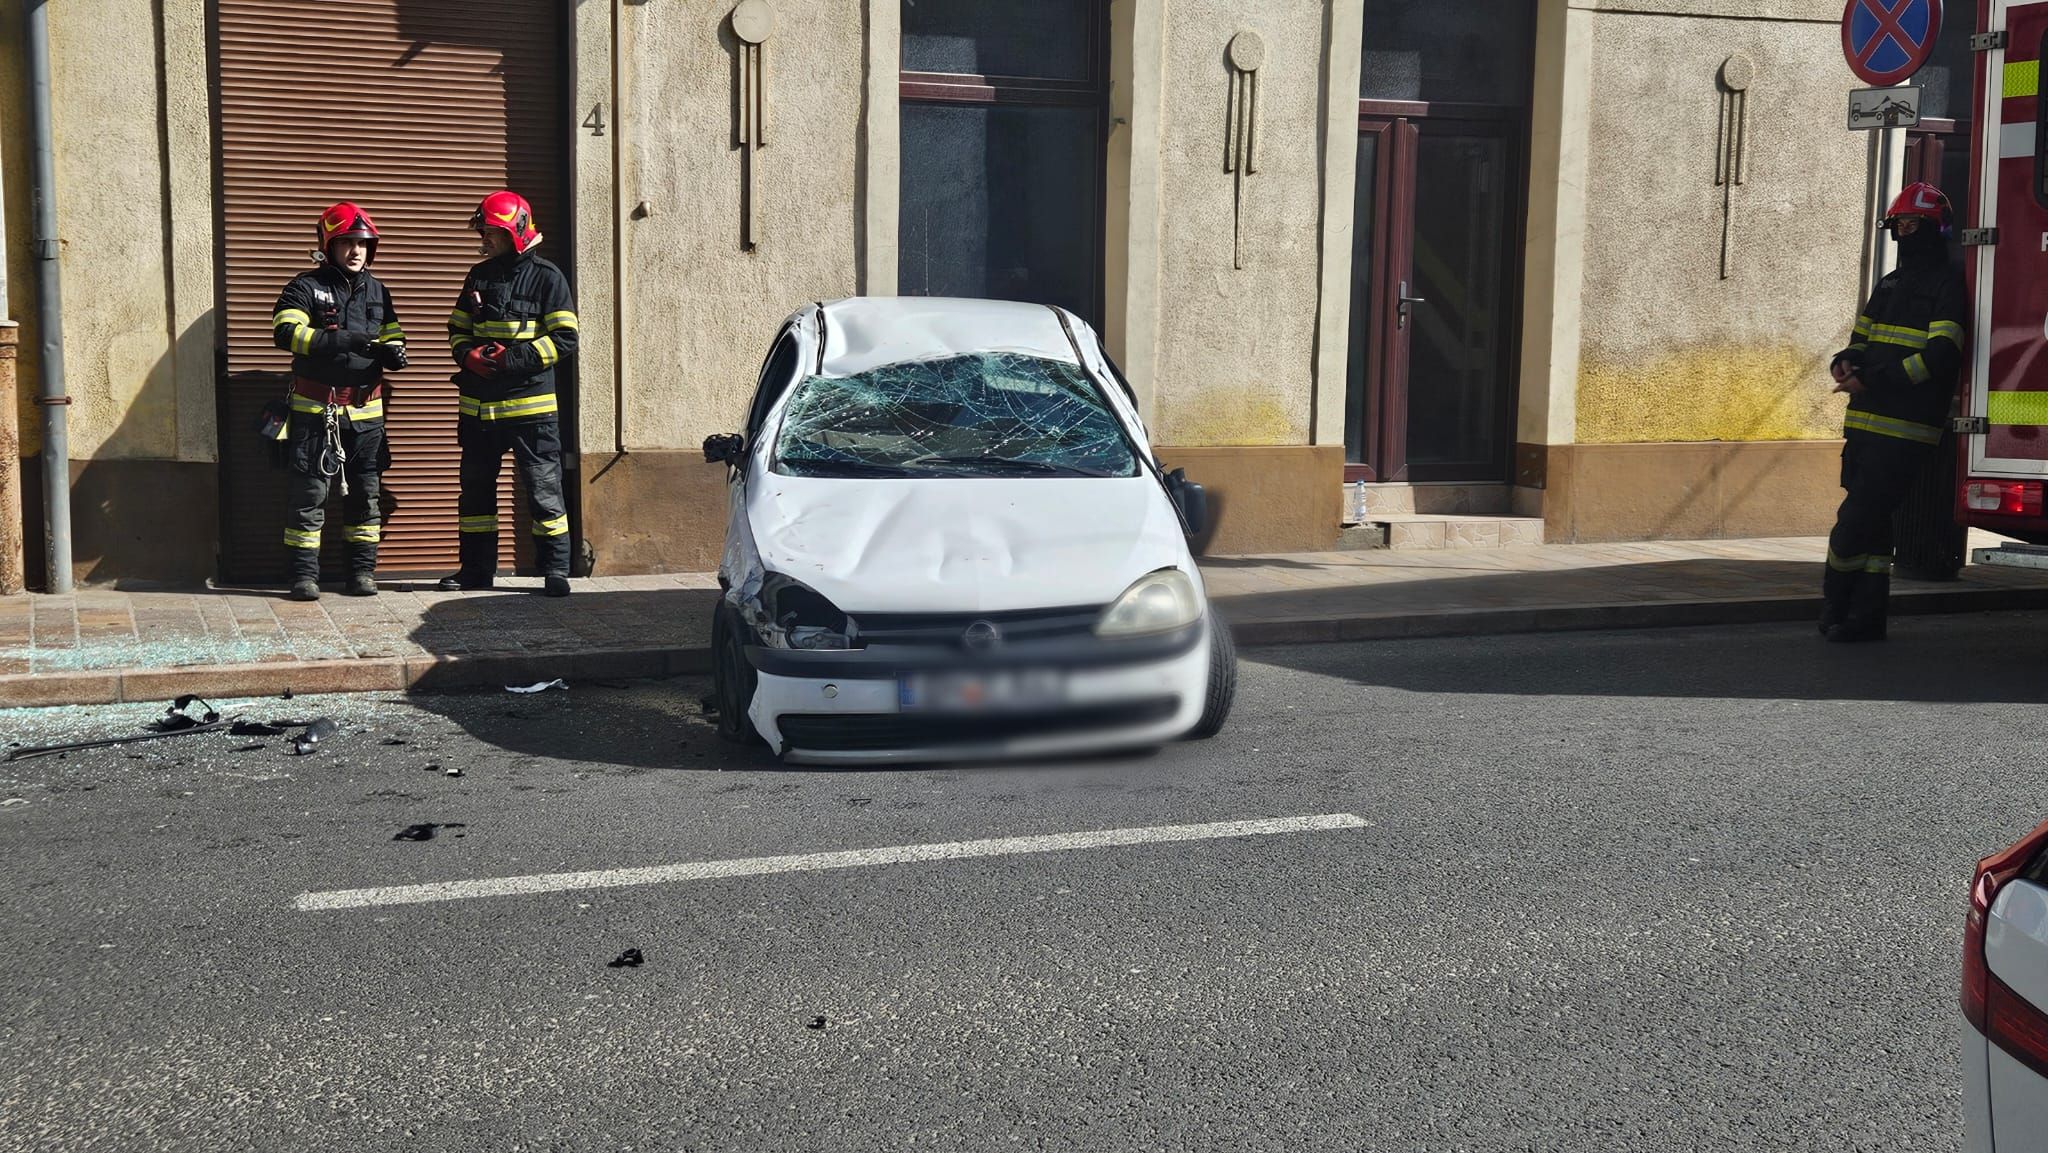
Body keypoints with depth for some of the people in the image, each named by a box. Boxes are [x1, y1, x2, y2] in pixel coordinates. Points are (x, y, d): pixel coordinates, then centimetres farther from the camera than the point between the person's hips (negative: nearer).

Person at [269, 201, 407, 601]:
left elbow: (393, 341, 19)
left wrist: (393, 353, -6)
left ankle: (363, 570, 15)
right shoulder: (305, 287, -2)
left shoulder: (377, 292, 13)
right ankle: (304, 573, 3)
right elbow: (286, 331, -17)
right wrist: (339, 341, -29)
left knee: (366, 492, 7)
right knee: (307, 493, -2)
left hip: (366, 411, 4)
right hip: (314, 409, -4)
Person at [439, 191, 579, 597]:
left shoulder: (546, 277, -3)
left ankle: (555, 569, 4)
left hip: (529, 403, -6)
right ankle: (477, 568, 22)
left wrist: (513, 358, -18)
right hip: (479, 405, 6)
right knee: (476, 487, 12)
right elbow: (457, 329, 19)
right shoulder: (479, 276, 13)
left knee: (544, 488, -4)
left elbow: (565, 339, -8)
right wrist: (469, 355, -4)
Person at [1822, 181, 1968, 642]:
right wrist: (1845, 362, 0)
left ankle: (1835, 605, 2)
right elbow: (1862, 340, 25)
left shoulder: (1949, 284, -4)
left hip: (1904, 430, -8)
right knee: (1871, 521, 8)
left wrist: (1873, 379, -19)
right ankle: (1866, 616, 12)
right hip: (1866, 424, 8)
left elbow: (1941, 356, -15)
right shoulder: (1890, 284, 22)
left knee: (1857, 517, -11)